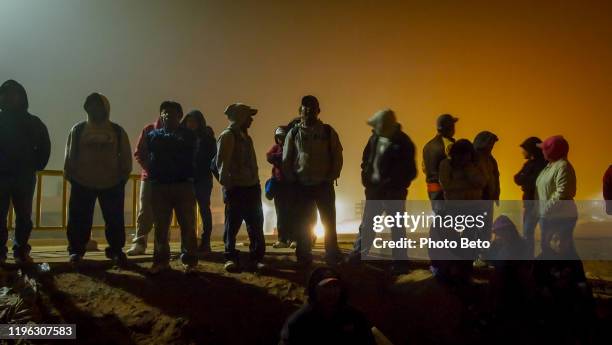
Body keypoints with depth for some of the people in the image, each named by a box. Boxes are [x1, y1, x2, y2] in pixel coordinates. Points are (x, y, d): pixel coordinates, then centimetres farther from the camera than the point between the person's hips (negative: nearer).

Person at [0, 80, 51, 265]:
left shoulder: (34, 123, 4)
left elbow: (44, 147, 11)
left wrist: (36, 166, 1)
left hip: (25, 178, 0)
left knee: (24, 216, 3)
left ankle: (21, 251, 10)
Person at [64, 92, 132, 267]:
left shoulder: (118, 131, 3)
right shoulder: (78, 129, 4)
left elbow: (126, 157, 5)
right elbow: (70, 156, 7)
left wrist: (123, 177, 1)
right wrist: (70, 175, 3)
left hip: (112, 184, 0)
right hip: (82, 183, 0)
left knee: (115, 220, 5)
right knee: (79, 220, 5)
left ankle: (116, 250, 19)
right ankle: (76, 251, 18)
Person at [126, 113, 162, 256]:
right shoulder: (149, 130, 4)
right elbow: (138, 153, 4)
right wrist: (148, 167, -9)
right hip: (148, 177, 0)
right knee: (145, 211, -6)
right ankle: (139, 243, -7)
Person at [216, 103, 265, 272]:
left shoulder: (246, 137, 19)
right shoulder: (227, 136, -7)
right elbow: (221, 163, -15)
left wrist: (256, 183, 13)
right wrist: (227, 186, -19)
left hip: (251, 187, 8)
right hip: (235, 188, -8)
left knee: (256, 224, 7)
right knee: (232, 225, -1)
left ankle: (256, 258, 13)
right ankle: (230, 258, 8)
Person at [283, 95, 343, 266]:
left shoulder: (328, 131, 3)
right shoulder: (293, 133, 4)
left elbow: (337, 156, 3)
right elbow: (286, 160, 5)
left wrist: (332, 177, -6)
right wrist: (292, 181, -2)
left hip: (324, 184, 0)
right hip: (302, 186, 1)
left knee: (329, 222, 3)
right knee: (303, 224, 6)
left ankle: (333, 258, 11)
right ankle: (303, 258, 15)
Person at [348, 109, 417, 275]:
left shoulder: (403, 143, -15)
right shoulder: (375, 138, 2)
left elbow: (410, 171, -14)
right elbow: (366, 160, 14)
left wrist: (393, 186, -16)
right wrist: (367, 178, 2)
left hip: (394, 192, -6)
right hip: (374, 189, 6)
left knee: (397, 228, 4)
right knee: (366, 225, 14)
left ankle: (400, 263, 15)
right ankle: (355, 258, 26)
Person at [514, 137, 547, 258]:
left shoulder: (541, 164, -14)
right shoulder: (530, 163, 13)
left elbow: (534, 182, -22)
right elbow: (517, 179, 4)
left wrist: (523, 179, -7)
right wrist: (527, 180, -13)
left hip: (536, 202, -9)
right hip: (528, 201, 9)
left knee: (528, 233, -9)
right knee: (526, 232, 14)